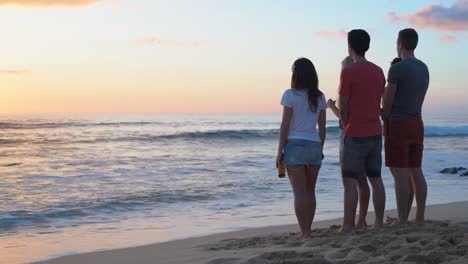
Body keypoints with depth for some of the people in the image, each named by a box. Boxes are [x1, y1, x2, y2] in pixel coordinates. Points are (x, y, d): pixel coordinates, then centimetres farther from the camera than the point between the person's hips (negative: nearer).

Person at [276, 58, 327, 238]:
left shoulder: (291, 95, -6)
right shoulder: (319, 97, 8)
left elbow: (285, 125, -8)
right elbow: (322, 127, 9)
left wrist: (280, 150, -4)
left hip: (294, 144, -4)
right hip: (314, 146, 5)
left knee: (299, 192, -3)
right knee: (310, 191, 12)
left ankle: (304, 232, -5)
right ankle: (307, 230, 15)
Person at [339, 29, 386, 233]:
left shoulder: (348, 72, -11)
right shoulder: (379, 71, 10)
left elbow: (343, 108, -11)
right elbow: (379, 103, 14)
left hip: (355, 134, -7)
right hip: (375, 132, 7)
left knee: (350, 180, -5)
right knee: (375, 179, 11)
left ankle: (348, 226, -7)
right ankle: (379, 222, 15)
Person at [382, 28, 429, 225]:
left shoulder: (396, 69, -12)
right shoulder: (424, 69, 12)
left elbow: (387, 102, -10)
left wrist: (385, 122, 4)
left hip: (398, 125, -8)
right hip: (417, 123, 8)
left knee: (400, 174, -7)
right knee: (416, 172, 10)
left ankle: (403, 221, -8)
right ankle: (420, 218, 13)